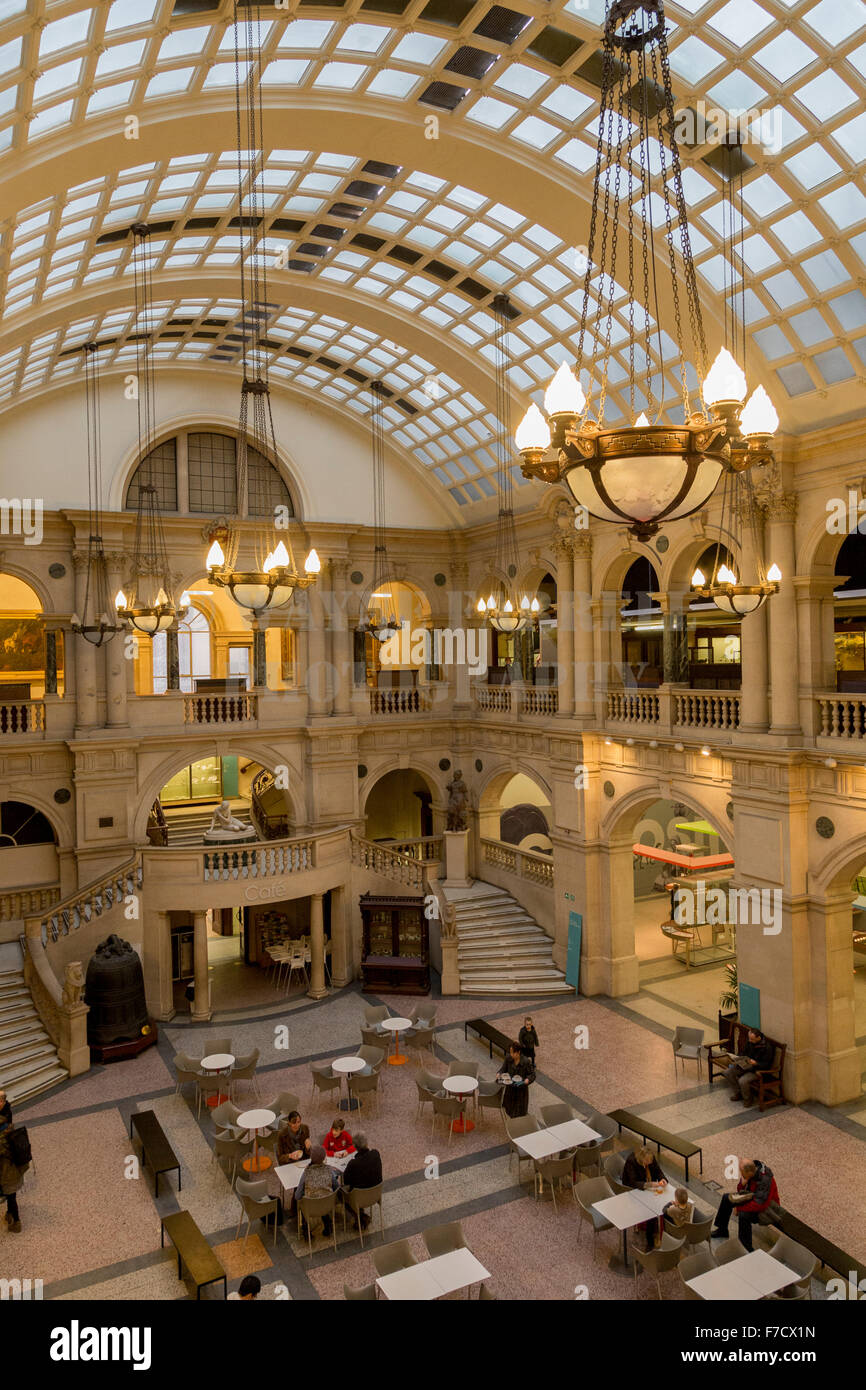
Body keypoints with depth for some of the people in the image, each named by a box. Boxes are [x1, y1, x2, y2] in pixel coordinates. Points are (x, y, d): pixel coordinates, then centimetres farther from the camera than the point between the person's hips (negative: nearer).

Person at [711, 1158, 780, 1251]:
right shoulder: (751, 1168, -13)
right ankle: (722, 1230, 22)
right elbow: (740, 1189, 2)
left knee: (743, 1215, -33)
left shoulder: (765, 1180, -36)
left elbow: (759, 1205, -37)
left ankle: (747, 1249, -18)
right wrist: (742, 1183, -23)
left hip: (766, 1207, -9)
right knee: (727, 1198, 7)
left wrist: (738, 1208, -25)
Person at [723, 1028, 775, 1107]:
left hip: (758, 1070, -8)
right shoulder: (750, 1042, -1)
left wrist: (755, 1063, -35)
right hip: (746, 1065, 8)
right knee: (727, 1072, -5)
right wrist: (737, 1060, -3)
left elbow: (766, 1065, -19)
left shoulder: (767, 1047, -23)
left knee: (743, 1081, -30)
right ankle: (737, 1093, 14)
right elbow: (745, 1054, 14)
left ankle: (748, 1099, -1)